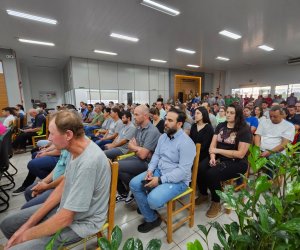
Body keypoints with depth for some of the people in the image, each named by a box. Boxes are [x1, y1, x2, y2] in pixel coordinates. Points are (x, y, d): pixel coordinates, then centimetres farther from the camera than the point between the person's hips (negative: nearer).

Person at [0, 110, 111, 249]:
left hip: (79, 222, -7)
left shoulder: (88, 163, -35)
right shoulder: (77, 149, -7)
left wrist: (26, 235, -8)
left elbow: (65, 219, -26)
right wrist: (27, 224, 3)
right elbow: (63, 186, 3)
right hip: (65, 207, 7)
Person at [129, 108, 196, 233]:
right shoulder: (163, 136, 4)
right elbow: (156, 155, 11)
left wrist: (160, 180, -24)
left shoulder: (186, 143, -21)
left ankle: (147, 207, 15)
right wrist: (150, 169, -8)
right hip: (159, 171, 8)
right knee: (134, 184, -4)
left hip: (178, 180, -7)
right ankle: (151, 219, 11)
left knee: (153, 199, -27)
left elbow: (183, 171, -24)